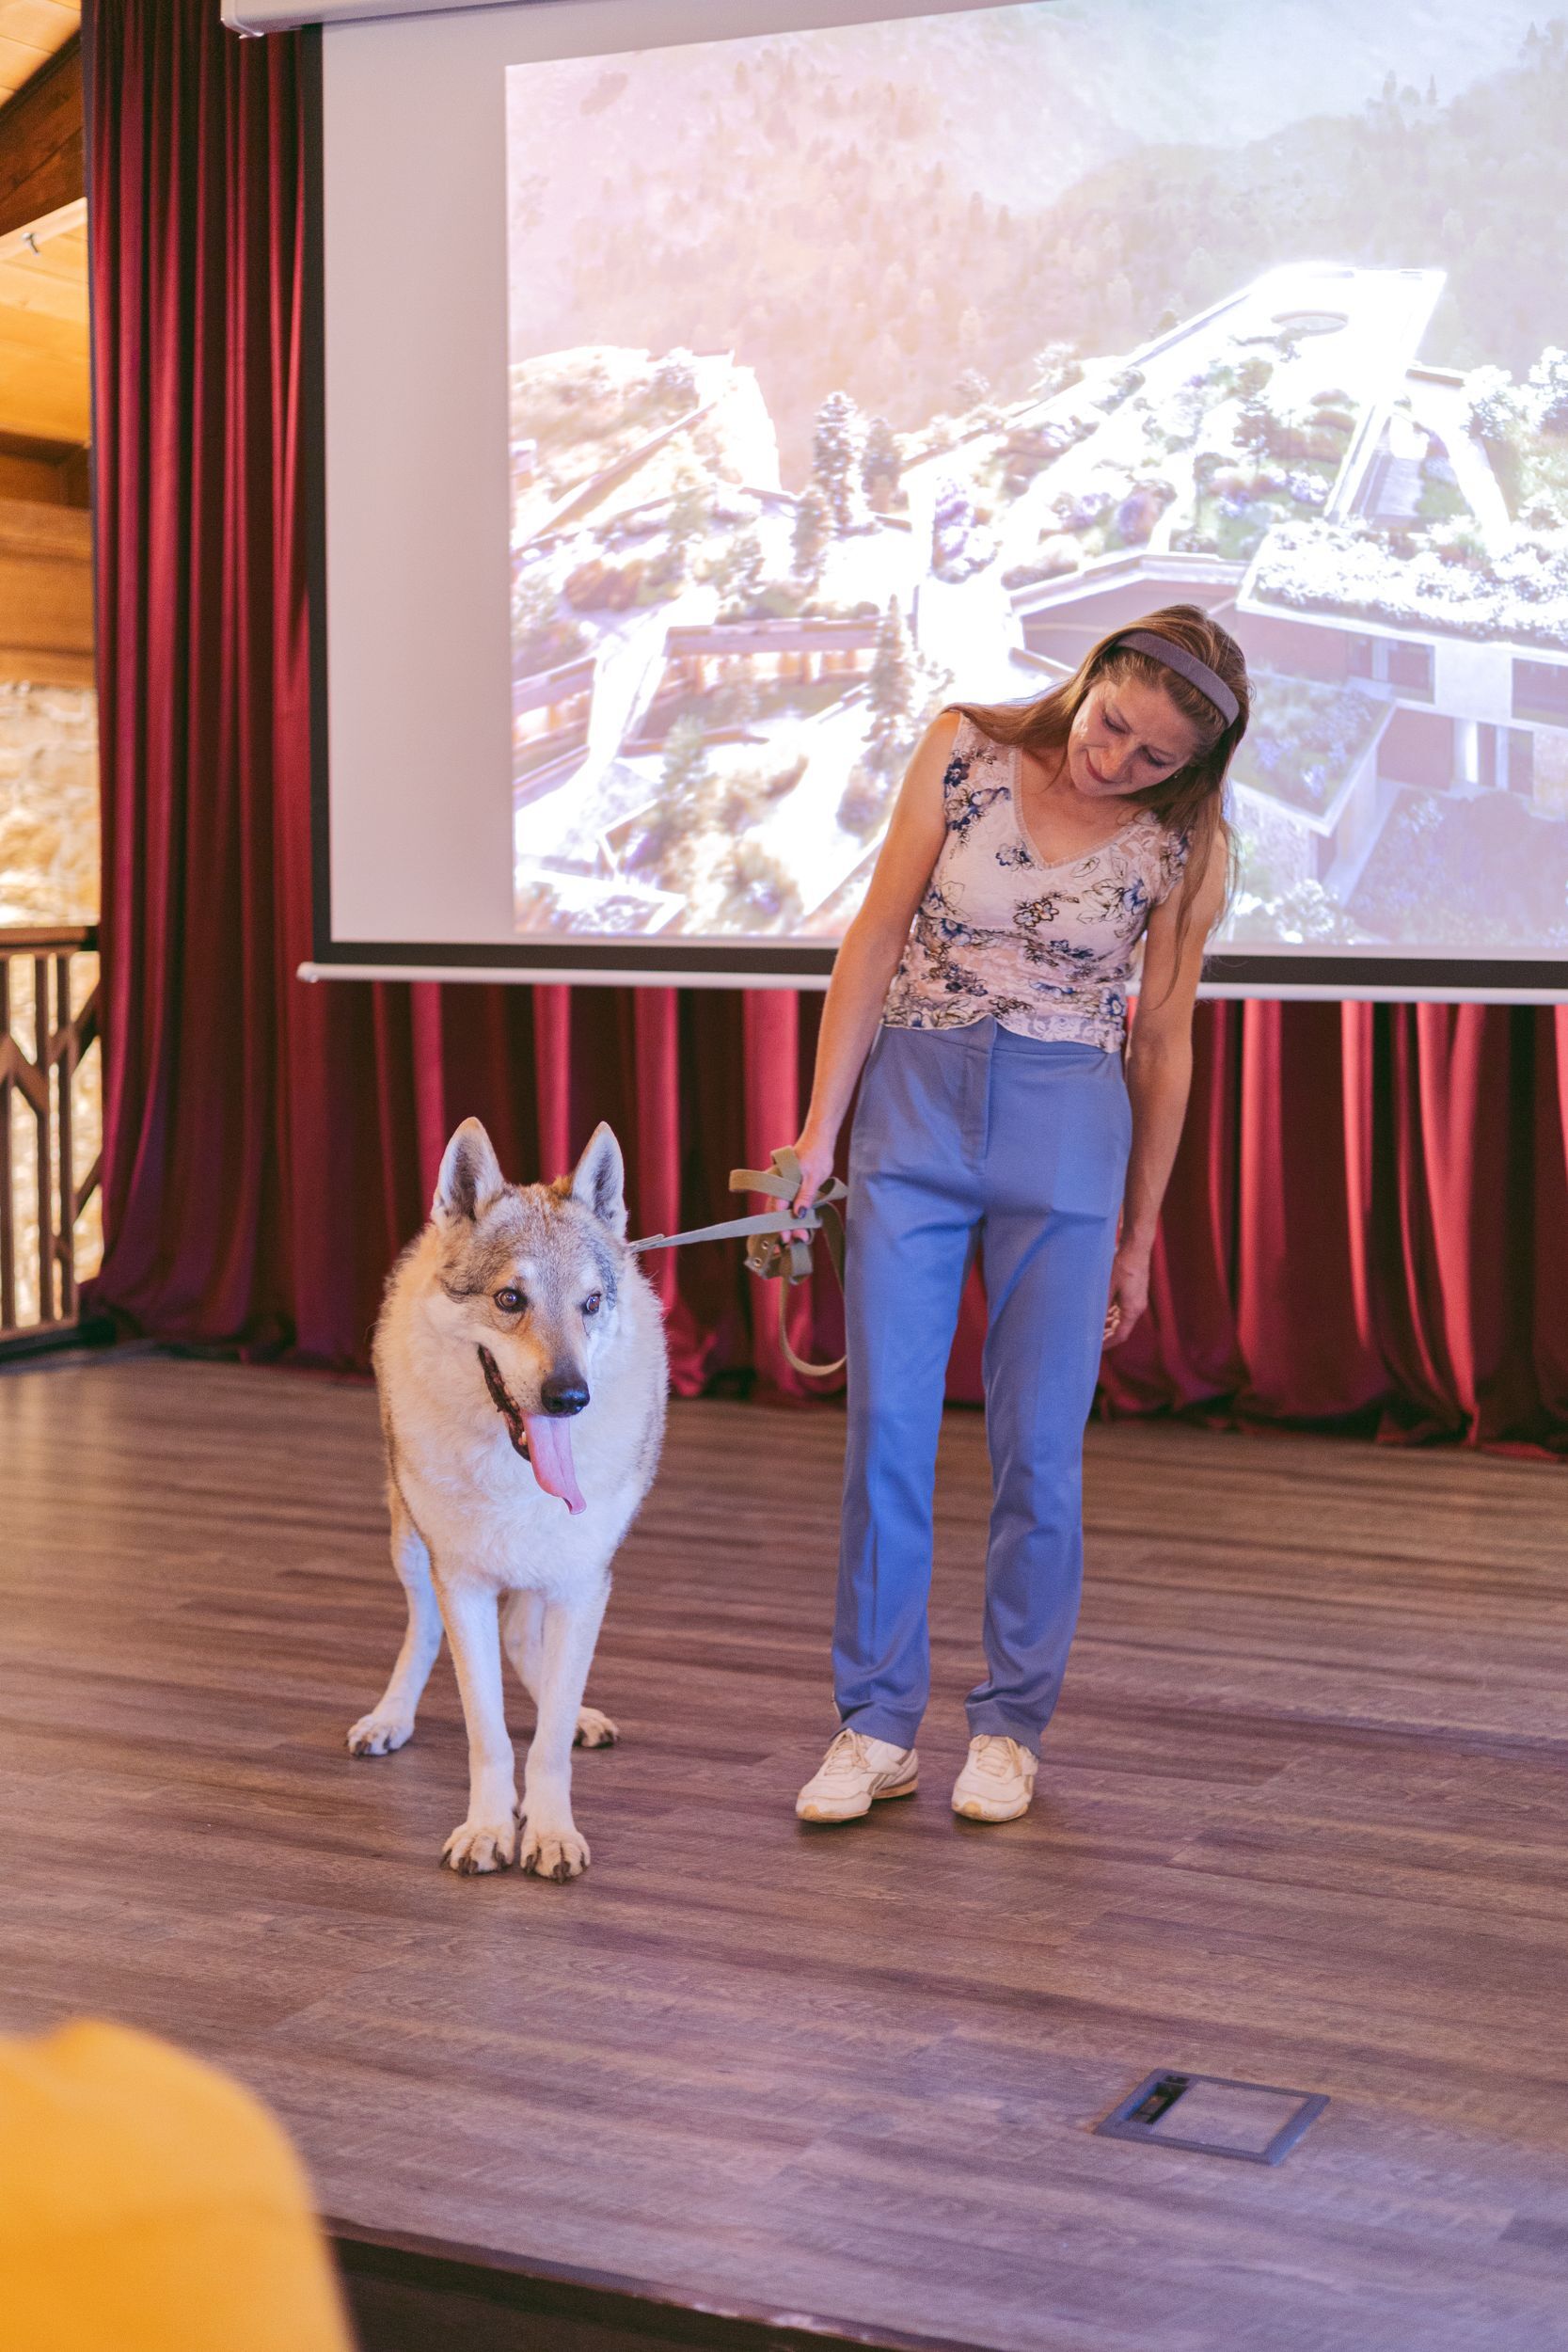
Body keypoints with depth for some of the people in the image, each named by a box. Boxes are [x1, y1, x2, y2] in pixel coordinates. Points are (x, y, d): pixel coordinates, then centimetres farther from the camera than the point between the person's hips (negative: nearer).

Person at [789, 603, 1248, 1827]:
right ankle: (878, 1726, 11)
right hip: (914, 1101, 1)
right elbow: (878, 936, -1)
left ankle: (1011, 1726, 17)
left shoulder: (1183, 845, -5)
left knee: (1039, 1444, 2)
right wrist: (820, 1129, -2)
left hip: (1067, 1131, -1)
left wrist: (1138, 1239, 7)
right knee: (886, 1425, 0)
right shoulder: (965, 750, -5)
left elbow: (1165, 1043, 2)